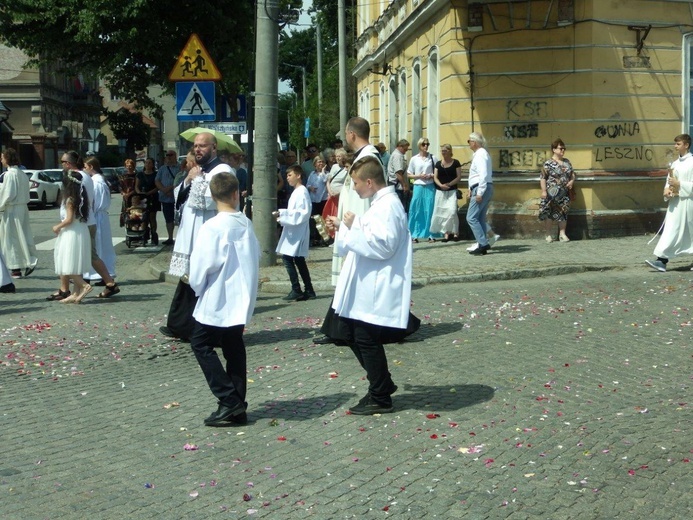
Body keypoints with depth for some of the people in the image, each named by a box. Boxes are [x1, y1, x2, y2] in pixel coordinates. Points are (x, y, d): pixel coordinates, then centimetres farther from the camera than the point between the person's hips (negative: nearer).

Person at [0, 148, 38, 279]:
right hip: (23, 208, 8)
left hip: (11, 210, -8)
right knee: (22, 236, 12)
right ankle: (29, 262, 9)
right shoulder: (22, 174, 10)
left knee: (11, 238, 0)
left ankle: (16, 269, 4)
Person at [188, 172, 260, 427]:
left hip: (217, 300, -6)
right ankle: (237, 407, 16)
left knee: (202, 344, 6)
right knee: (234, 348, 13)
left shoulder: (212, 227, -16)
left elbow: (201, 264, -14)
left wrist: (197, 286, 4)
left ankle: (229, 401, -1)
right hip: (242, 298, 6)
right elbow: (256, 256, 8)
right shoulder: (246, 224, 1)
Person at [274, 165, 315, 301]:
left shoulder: (302, 191, -13)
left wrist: (282, 214, -18)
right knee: (299, 260, 11)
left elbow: (303, 213, -20)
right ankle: (309, 291, 15)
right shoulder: (296, 191, 16)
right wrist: (282, 214, 6)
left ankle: (296, 290, -7)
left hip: (297, 232, -10)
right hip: (294, 231, 10)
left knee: (287, 258, -11)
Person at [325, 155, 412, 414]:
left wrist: (353, 228, -21)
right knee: (354, 335, 17)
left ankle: (380, 399, 11)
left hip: (375, 292, -11)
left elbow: (382, 246, -26)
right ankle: (381, 383, 30)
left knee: (367, 340, -2)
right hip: (365, 288, 11)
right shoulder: (380, 203, 15)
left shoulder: (388, 206, -18)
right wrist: (344, 227, 16)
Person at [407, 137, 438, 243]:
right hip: (418, 186, 0)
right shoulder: (414, 159, 6)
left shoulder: (432, 158, 6)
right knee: (417, 211, -1)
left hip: (430, 187, 0)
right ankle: (415, 235, 4)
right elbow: (408, 175, 8)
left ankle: (431, 235, 5)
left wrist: (431, 176, -9)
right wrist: (419, 176, -7)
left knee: (430, 211, 0)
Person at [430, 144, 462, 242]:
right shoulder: (438, 163, 11)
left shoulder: (455, 163, 1)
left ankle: (455, 232, -2)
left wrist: (449, 184, -14)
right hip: (440, 191, 4)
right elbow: (435, 177, 8)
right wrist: (441, 185, -12)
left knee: (452, 211, -15)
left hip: (452, 190, -4)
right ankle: (446, 233, 7)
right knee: (441, 212, 0)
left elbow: (459, 177, -3)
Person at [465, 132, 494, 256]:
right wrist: (471, 189, 17)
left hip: (481, 188, -10)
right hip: (480, 189, 10)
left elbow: (483, 175, -22)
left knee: (471, 218, -10)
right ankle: (483, 245, 13)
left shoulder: (480, 155, -13)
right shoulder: (480, 154, 18)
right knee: (480, 218, 12)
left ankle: (483, 243, -12)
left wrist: (479, 193, -24)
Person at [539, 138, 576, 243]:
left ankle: (562, 234, 13)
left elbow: (573, 173, 21)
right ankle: (549, 234, 7)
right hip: (552, 193, -5)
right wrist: (543, 191, -15)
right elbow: (542, 178, -9)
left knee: (563, 213, 6)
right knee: (549, 213, -3)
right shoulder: (548, 163, -6)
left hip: (564, 193, 5)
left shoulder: (567, 162, 13)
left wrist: (572, 181, 0)